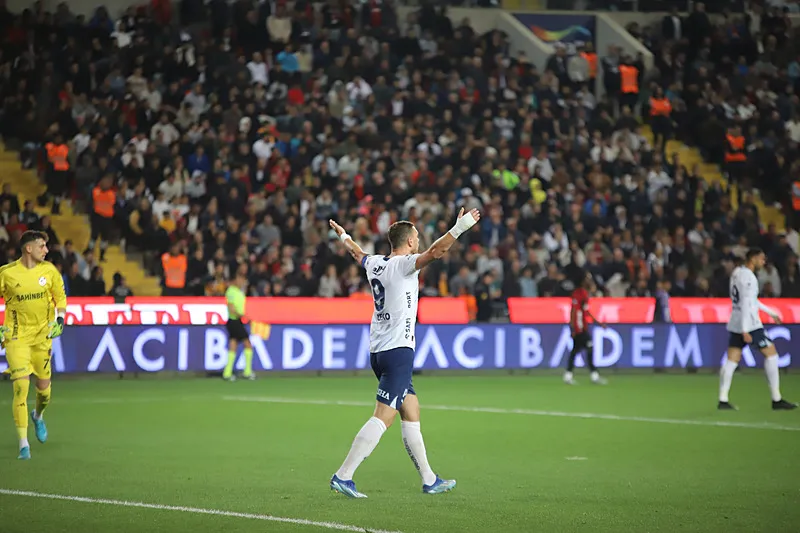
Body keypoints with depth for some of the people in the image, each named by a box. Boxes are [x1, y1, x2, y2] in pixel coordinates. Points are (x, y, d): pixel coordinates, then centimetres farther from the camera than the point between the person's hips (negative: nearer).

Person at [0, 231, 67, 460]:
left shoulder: (49, 270, -1)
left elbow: (60, 296, 13)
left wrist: (60, 317, -3)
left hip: (42, 335, 3)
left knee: (43, 385, 8)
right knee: (21, 386, -13)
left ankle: (38, 416, 45)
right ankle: (23, 443, -8)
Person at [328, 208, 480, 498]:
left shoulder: (375, 263, 12)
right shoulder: (403, 264, -11)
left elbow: (358, 253, 35)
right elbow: (434, 252, -29)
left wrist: (344, 236, 55)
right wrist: (459, 228, -30)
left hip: (378, 351, 10)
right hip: (398, 351, -10)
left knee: (412, 413, 14)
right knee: (383, 418, -11)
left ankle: (429, 480, 17)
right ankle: (343, 476, -15)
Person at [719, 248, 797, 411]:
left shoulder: (736, 272, 14)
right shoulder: (748, 277, -15)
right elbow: (746, 304, -22)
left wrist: (770, 312, 31)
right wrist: (745, 331, -25)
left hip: (735, 324, 9)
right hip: (749, 324, -9)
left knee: (731, 360, 5)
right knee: (771, 353, 0)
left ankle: (723, 400, -2)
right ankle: (776, 400, 0)